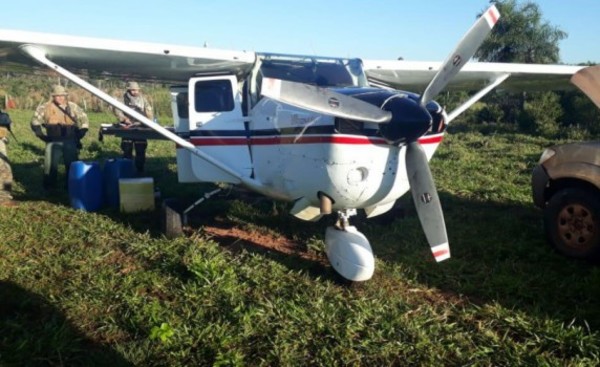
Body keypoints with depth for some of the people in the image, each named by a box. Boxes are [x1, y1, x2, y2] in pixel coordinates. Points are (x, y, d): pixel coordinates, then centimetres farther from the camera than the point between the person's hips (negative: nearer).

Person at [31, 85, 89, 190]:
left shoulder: (73, 107, 5)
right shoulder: (46, 107, 0)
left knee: (72, 164, 7)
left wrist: (78, 136, 2)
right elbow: (35, 121, 5)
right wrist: (42, 136, -2)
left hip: (70, 142, 2)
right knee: (50, 165, -2)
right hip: (53, 142, -1)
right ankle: (49, 187, 8)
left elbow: (84, 121, 11)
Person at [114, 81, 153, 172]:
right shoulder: (124, 99, 0)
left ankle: (140, 169, 12)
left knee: (141, 150, 3)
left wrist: (150, 121, -14)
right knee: (127, 149, 3)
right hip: (127, 127, -1)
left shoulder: (143, 99, 5)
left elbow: (149, 110, 1)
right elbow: (117, 110, -5)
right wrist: (124, 118, -18)